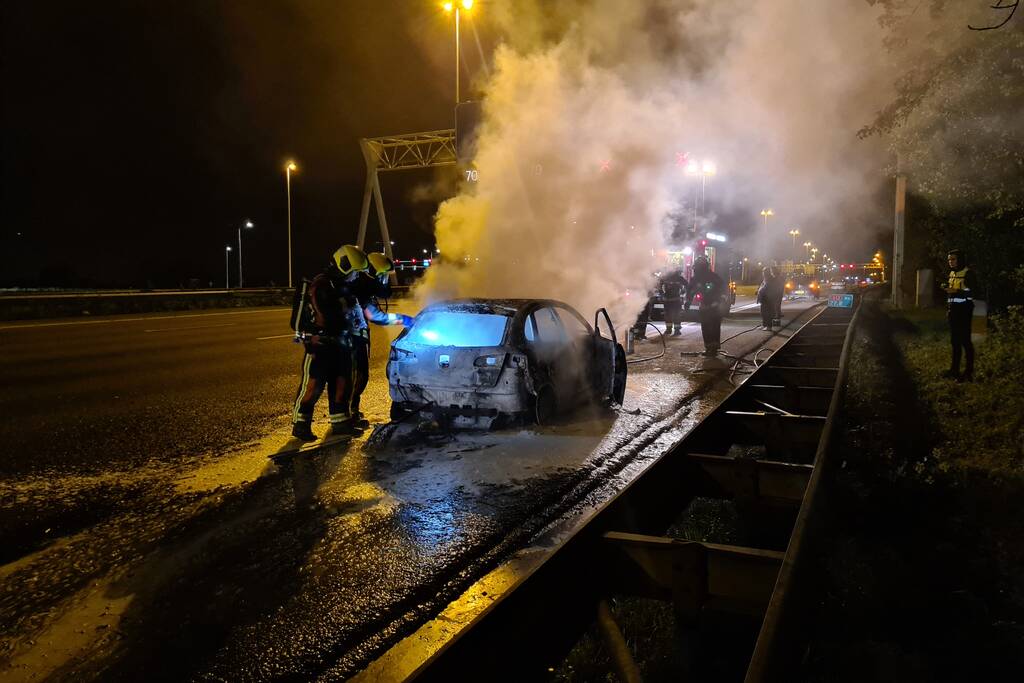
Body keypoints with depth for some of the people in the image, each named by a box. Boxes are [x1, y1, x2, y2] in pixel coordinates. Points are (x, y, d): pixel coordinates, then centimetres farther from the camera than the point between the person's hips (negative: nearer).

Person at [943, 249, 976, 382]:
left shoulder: (968, 273, -9)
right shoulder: (952, 273, 16)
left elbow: (971, 292, -17)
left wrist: (956, 291, -32)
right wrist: (948, 308, 20)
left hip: (964, 309, -8)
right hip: (954, 310, 8)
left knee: (965, 340, -8)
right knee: (954, 340, 11)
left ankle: (969, 372, -5)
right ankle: (954, 369, 18)